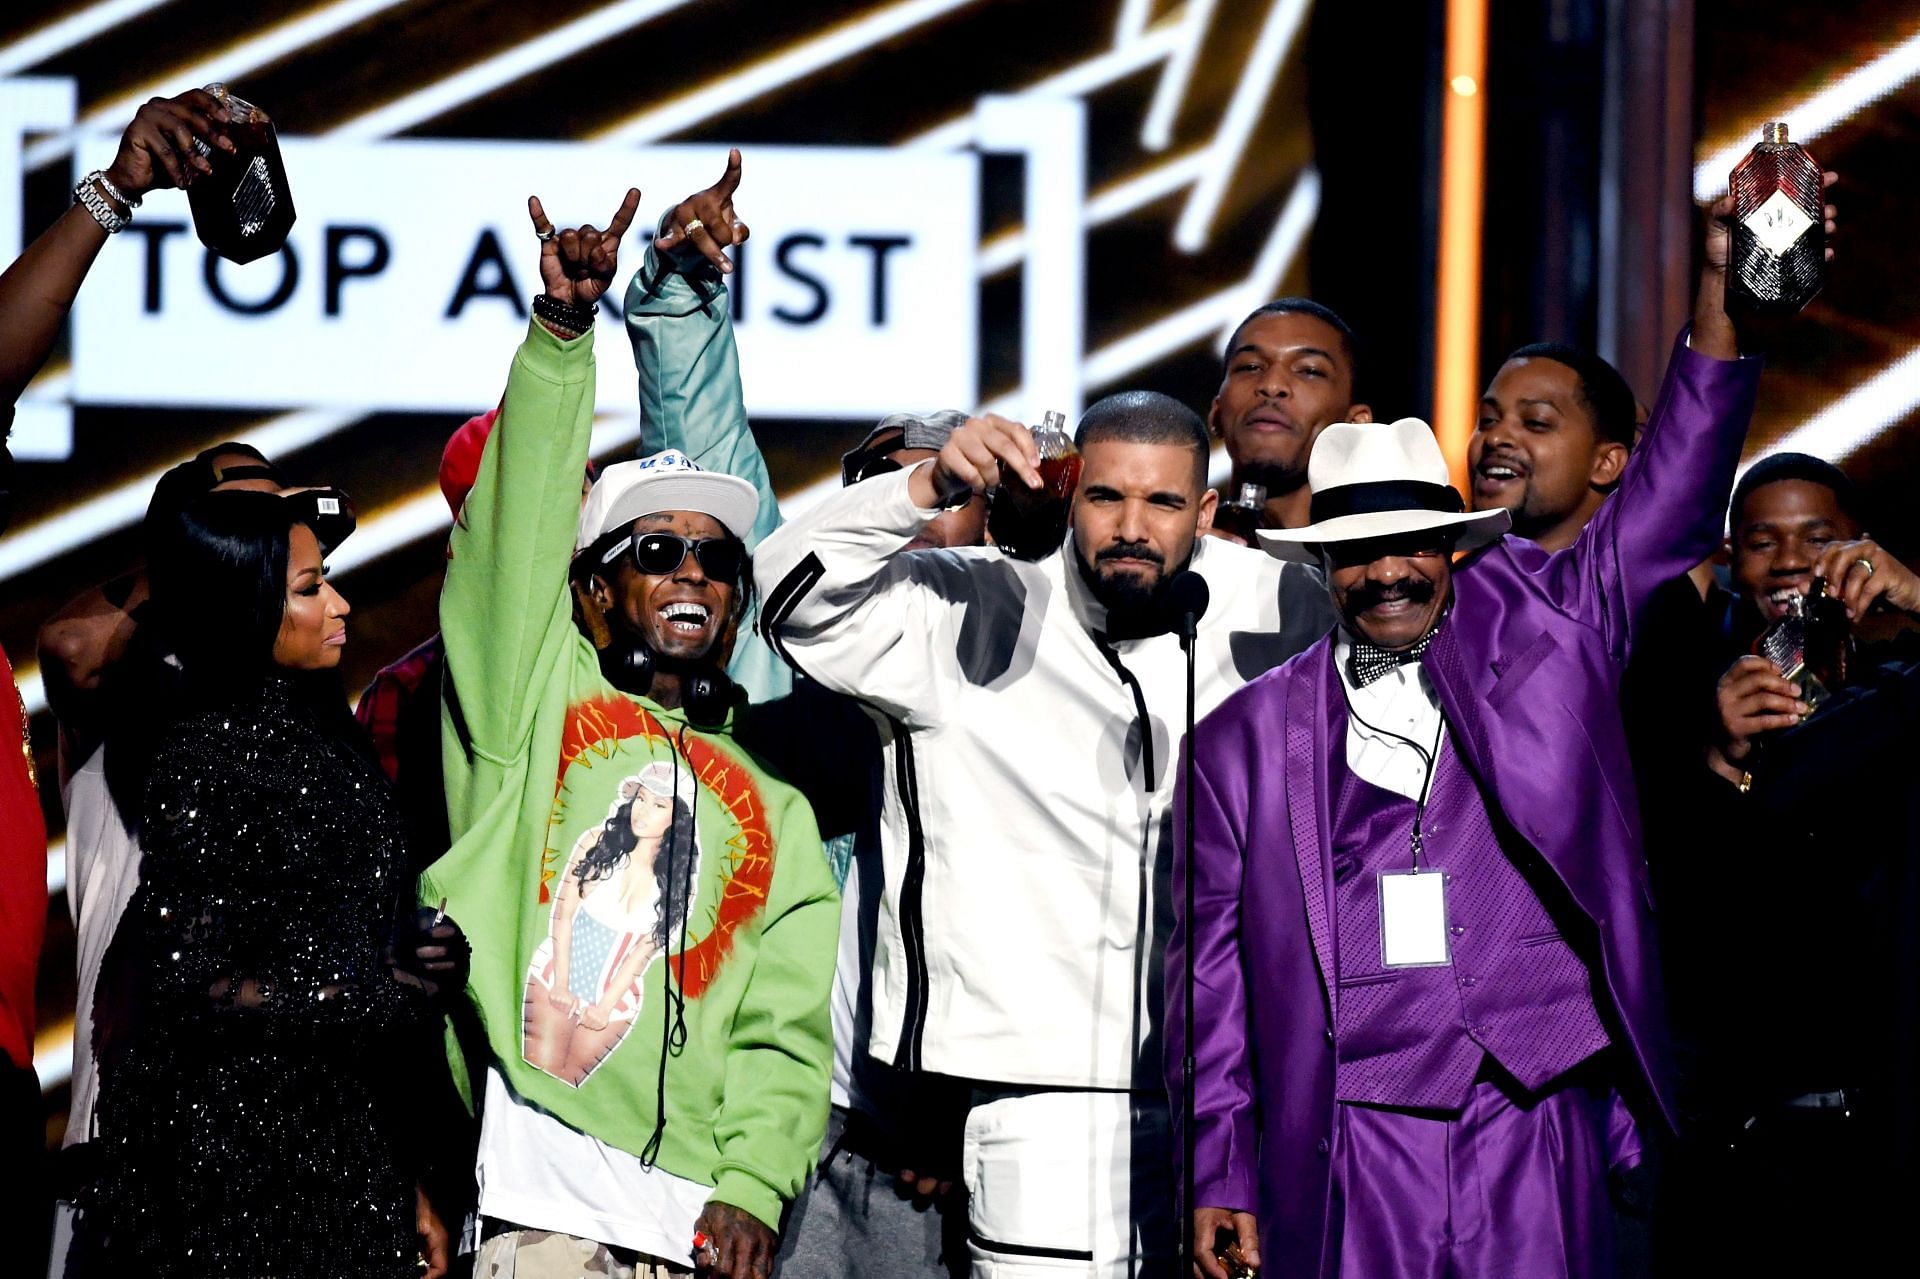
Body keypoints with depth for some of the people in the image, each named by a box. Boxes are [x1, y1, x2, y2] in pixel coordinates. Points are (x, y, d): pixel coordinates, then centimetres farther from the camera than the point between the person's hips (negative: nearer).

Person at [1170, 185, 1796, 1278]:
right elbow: (1213, 963, 12)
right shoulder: (1247, 738, 11)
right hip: (1356, 1136, 0)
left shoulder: (1538, 636, 10)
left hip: (1538, 1117, 0)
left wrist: (1725, 293, -12)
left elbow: (1672, 504, 1)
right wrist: (1222, 1175, 7)